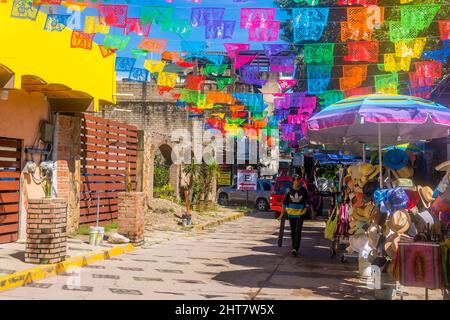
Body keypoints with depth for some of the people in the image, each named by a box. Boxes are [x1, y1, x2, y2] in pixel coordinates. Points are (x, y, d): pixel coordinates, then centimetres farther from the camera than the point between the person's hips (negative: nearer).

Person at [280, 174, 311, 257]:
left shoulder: (303, 190, -2)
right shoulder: (289, 190, -1)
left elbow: (307, 201, 6)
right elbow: (285, 202, 4)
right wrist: (282, 213, 4)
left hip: (301, 213, -2)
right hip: (291, 212, 2)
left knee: (298, 231, -11)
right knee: (293, 231, 10)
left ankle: (295, 249, -17)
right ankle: (294, 248, 23)